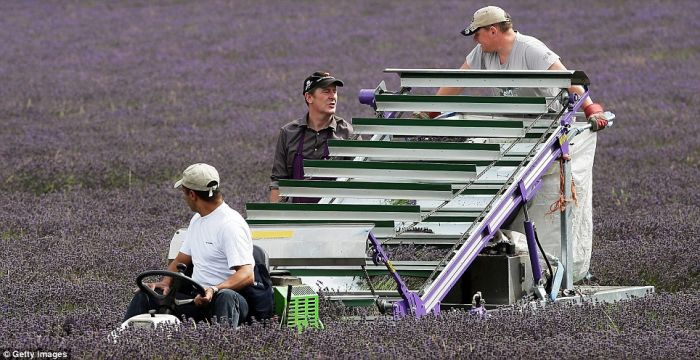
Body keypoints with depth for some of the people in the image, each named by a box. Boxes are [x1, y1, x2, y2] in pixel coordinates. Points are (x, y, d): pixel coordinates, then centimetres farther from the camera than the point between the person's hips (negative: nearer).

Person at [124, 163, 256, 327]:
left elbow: (247, 275, -22)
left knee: (225, 296, -42)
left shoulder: (230, 224, -12)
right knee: (144, 296, 0)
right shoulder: (197, 220, 19)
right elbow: (181, 260, 26)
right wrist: (165, 283, 5)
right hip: (198, 298, 9)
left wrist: (214, 290, -37)